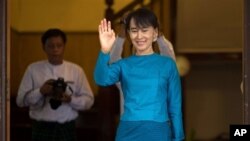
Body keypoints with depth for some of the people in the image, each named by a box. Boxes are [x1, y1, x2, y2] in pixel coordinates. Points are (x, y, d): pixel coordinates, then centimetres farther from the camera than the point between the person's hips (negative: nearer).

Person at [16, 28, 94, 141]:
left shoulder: (76, 70, 3)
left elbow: (88, 100, 4)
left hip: (66, 129, 1)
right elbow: (21, 100, 0)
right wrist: (40, 92, -16)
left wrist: (70, 99, -15)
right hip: (42, 128, -1)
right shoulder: (33, 69, 2)